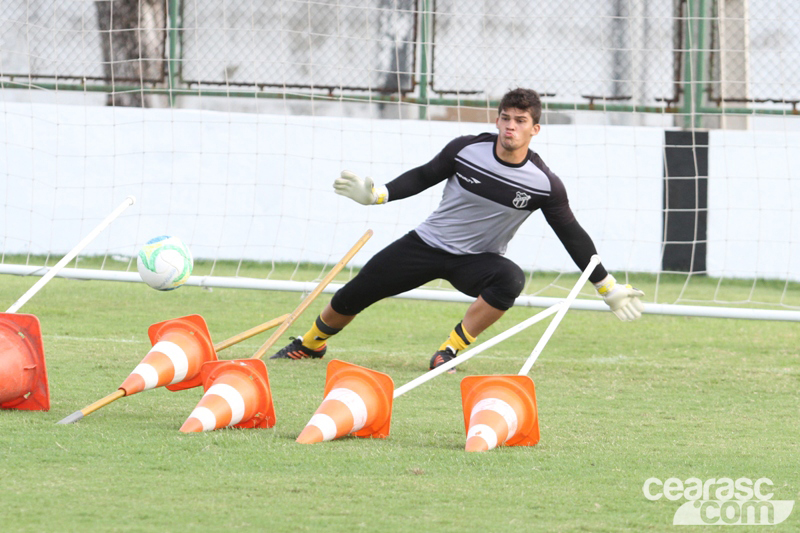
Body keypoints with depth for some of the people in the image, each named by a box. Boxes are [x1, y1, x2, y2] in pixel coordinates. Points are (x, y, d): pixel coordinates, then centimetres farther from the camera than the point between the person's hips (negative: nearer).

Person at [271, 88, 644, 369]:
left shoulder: (544, 184, -15)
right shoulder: (466, 149, -13)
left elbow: (572, 236, -5)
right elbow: (424, 177, 3)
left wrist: (608, 288, -5)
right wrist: (376, 195, -8)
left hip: (477, 259, -1)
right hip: (427, 244, 1)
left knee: (510, 280, -37)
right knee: (351, 297, 1)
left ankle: (449, 352, -27)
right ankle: (311, 344, 32)